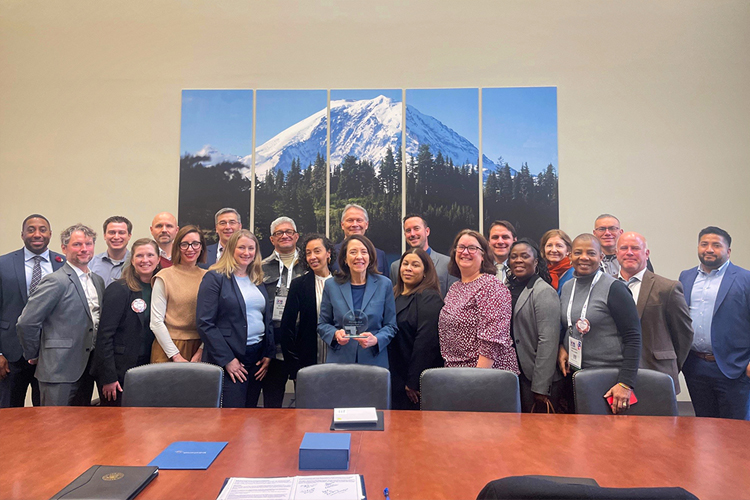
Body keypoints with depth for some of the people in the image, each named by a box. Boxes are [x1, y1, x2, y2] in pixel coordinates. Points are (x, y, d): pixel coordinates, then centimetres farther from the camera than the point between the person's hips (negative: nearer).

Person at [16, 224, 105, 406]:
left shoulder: (98, 280, 11)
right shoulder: (56, 281, -14)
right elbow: (26, 323, -16)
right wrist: (34, 355, -4)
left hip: (86, 368, 7)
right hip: (60, 371, -7)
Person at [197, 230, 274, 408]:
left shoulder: (258, 281, 13)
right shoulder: (215, 278, -5)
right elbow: (205, 323, -12)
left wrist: (268, 354, 4)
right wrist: (227, 359, -15)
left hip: (257, 357, 6)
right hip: (229, 359, -6)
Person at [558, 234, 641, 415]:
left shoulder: (614, 288, -11)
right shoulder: (566, 287, 7)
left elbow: (633, 337, -13)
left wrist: (626, 384, -19)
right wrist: (561, 348, -1)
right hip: (572, 374, 5)